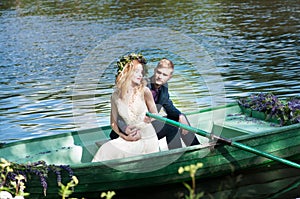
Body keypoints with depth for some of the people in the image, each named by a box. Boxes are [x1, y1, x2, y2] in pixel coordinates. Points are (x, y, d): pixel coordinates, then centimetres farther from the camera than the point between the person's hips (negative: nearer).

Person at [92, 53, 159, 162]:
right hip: (130, 139, 1)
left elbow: (155, 114, 2)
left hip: (148, 138, -1)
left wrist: (149, 118, -18)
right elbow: (113, 123, 4)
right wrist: (124, 136, -9)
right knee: (106, 150, -21)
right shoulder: (116, 96, -2)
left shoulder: (144, 91, -7)